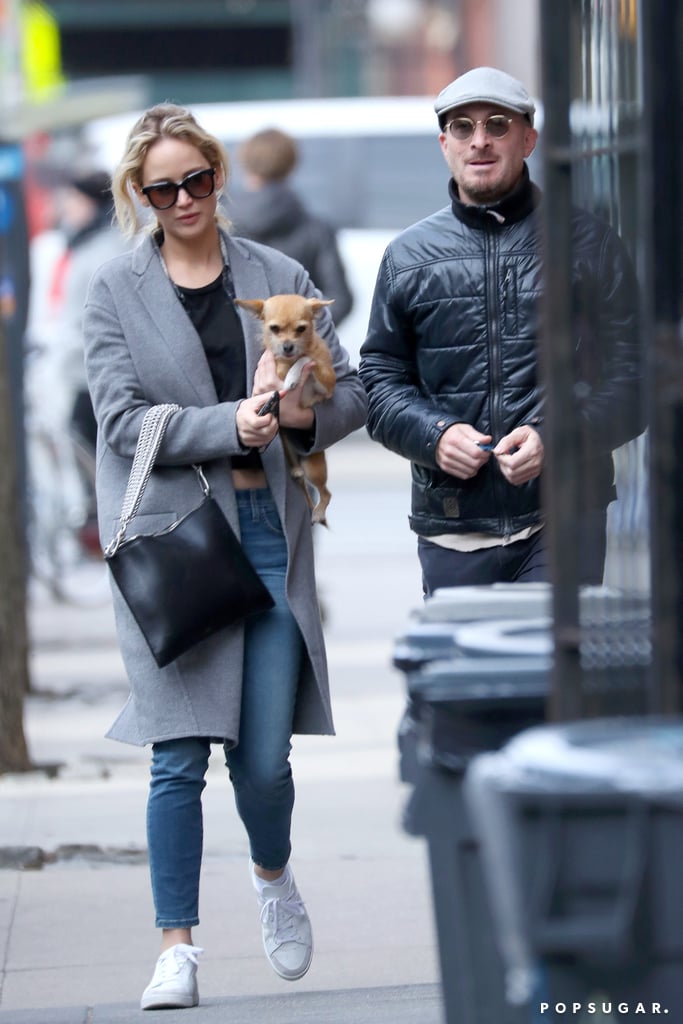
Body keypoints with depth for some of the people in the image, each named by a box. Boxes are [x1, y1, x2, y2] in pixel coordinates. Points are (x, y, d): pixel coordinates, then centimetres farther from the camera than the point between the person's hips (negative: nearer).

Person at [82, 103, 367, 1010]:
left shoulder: (281, 279, 10)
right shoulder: (115, 292, 4)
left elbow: (353, 389, 10)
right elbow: (123, 419, -6)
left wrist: (308, 414, -12)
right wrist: (231, 424, -17)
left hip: (270, 528, 2)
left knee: (264, 756, 0)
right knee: (180, 755, -6)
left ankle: (273, 871, 32)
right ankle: (177, 947, 3)